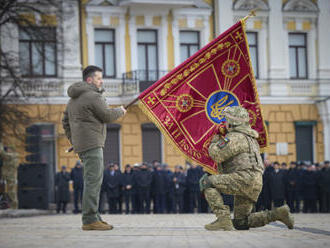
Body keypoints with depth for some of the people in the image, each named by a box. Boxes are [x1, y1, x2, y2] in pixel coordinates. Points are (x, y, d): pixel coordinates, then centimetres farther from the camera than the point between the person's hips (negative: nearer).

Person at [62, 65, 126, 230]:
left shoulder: (74, 99, 20)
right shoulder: (93, 96, -11)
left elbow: (66, 121, 22)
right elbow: (107, 116, -10)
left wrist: (73, 140, 22)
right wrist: (120, 111, 8)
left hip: (81, 145, 10)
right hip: (92, 143, -10)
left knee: (94, 180, 14)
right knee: (93, 180, -12)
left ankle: (94, 217, 15)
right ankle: (90, 220, -15)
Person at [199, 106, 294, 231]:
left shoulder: (235, 137, -6)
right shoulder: (249, 137, 27)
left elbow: (217, 155, -12)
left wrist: (214, 142, 9)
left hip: (245, 178, -10)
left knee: (206, 182, -10)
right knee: (240, 224, 13)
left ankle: (223, 218, -20)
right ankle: (278, 213, 7)